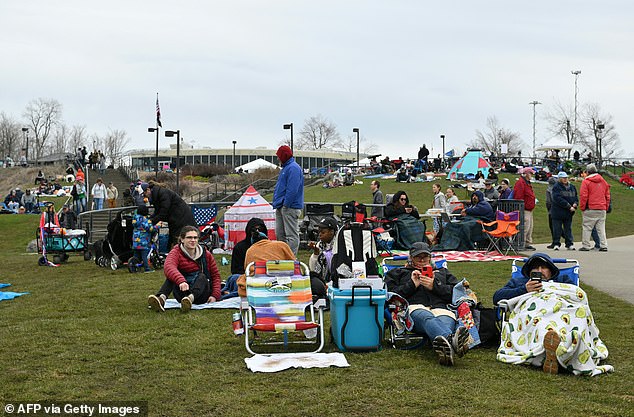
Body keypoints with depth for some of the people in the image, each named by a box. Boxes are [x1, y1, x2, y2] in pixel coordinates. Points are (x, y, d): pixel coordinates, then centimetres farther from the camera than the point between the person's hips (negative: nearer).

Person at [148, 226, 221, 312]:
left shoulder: (206, 254, 7)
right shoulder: (176, 252, -3)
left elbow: (216, 275, 11)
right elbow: (168, 267, -26)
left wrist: (215, 295, -7)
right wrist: (181, 281, -47)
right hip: (183, 291, -1)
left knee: (202, 276, -29)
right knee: (171, 275, -24)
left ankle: (190, 298, -60)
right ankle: (161, 298, -52)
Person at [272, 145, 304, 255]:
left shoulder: (293, 168, -14)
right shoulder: (286, 167, 20)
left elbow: (292, 189, -21)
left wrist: (286, 204, -21)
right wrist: (277, 203, 18)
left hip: (290, 207, -11)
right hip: (281, 207, 11)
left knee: (291, 234, -7)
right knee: (279, 233, 13)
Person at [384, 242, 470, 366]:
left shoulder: (442, 272, 39)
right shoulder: (399, 273, 36)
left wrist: (434, 286, 7)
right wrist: (412, 285, 7)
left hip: (441, 308, 2)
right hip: (414, 307, -2)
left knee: (447, 322, -40)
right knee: (427, 319, -43)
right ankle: (451, 340, -75)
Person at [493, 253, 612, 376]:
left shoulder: (563, 279, 43)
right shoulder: (518, 282, 42)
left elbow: (579, 294, 20)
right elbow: (497, 297, 20)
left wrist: (554, 290, 7)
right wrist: (525, 289, 7)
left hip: (563, 308, 0)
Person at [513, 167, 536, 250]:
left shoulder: (527, 183, 20)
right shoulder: (520, 183, -14)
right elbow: (518, 197, -20)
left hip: (529, 210, 11)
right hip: (525, 210, -11)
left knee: (530, 228, 14)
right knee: (525, 227, -11)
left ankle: (528, 244, 21)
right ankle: (521, 244, -7)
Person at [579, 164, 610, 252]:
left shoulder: (586, 181, -5)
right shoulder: (603, 181, 12)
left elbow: (583, 196, -8)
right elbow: (607, 195, 15)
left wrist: (582, 207, 1)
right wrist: (606, 207, 21)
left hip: (590, 209, -5)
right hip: (602, 209, 5)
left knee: (587, 228, 1)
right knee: (601, 228, 8)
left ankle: (586, 245, 0)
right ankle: (604, 246, 4)